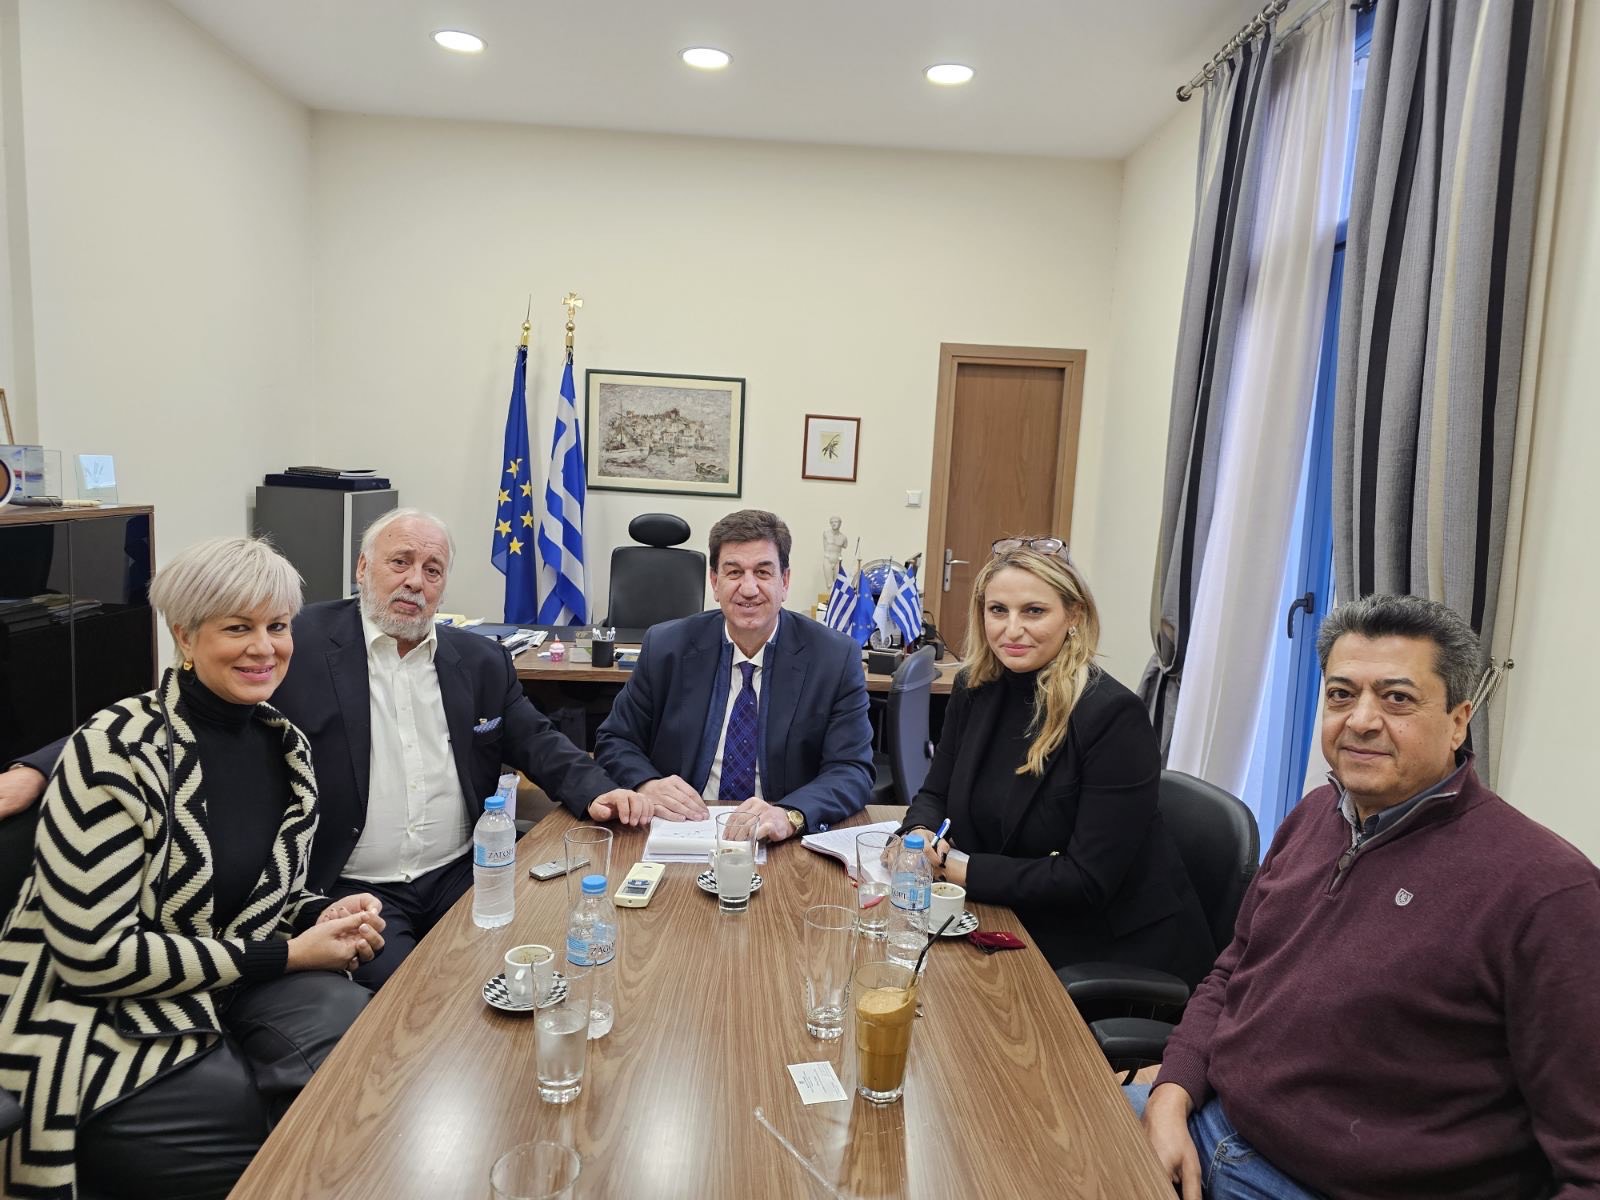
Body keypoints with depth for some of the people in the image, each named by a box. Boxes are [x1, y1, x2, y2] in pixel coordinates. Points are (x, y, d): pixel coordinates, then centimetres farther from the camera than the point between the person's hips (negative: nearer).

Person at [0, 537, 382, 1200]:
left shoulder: (284, 743, 2)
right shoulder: (116, 751, -17)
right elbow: (95, 955, -19)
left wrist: (325, 917, -8)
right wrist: (286, 955, -18)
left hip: (228, 991, 6)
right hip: (104, 1027, -5)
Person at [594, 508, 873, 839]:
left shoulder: (837, 658, -5)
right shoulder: (665, 648, 0)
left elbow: (853, 771, -10)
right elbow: (614, 741, 8)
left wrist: (788, 816, -29)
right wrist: (647, 786, -14)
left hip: (783, 847, -1)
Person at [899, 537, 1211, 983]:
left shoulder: (1114, 716, -21)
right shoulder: (975, 690, -2)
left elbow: (1090, 880, -23)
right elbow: (935, 795, 9)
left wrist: (960, 868, -22)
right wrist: (920, 836, -14)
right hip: (1023, 933, 6)